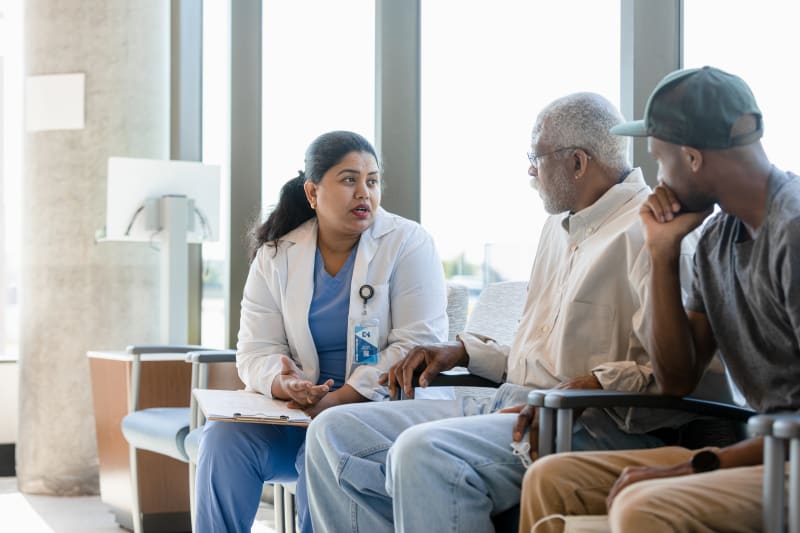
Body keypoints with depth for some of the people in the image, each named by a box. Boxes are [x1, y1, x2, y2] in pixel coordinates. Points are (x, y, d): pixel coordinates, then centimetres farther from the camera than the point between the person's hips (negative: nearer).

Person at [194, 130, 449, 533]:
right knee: (223, 436, -22)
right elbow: (255, 352, 3)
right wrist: (285, 384, -22)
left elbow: (418, 346, -12)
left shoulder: (408, 243, -3)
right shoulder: (275, 255, 7)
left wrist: (339, 399, -22)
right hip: (297, 409, 4)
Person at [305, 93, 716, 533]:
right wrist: (464, 351, 19)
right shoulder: (559, 227, 23)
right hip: (508, 402, 10)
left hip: (585, 427, -10)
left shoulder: (644, 232, -10)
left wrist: (598, 385, -31)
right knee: (334, 433, -1)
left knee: (424, 451, -35)